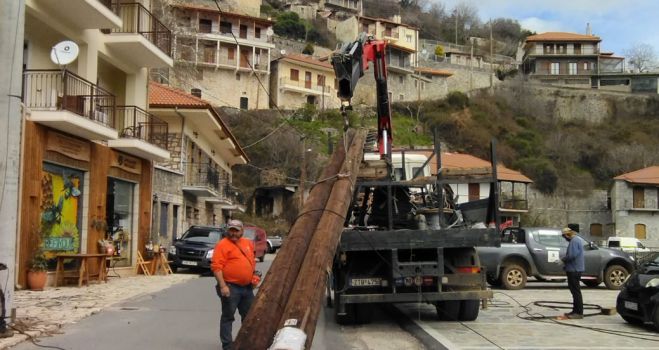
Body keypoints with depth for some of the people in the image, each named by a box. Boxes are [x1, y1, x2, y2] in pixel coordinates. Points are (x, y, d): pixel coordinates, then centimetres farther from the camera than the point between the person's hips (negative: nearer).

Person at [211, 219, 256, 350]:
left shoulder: (248, 243, 12)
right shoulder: (222, 244, -10)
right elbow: (216, 266, -17)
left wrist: (254, 275, 12)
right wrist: (222, 285, -23)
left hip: (247, 287, 7)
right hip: (230, 287, -7)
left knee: (249, 315, 15)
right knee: (228, 316, 1)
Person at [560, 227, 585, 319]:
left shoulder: (574, 241, -17)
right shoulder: (578, 239, 16)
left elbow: (572, 255, -26)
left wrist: (563, 259, -9)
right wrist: (565, 263, 12)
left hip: (574, 269, -11)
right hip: (576, 269, 11)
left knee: (576, 291, -7)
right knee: (575, 290, 16)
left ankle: (579, 312, -4)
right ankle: (576, 311, 23)